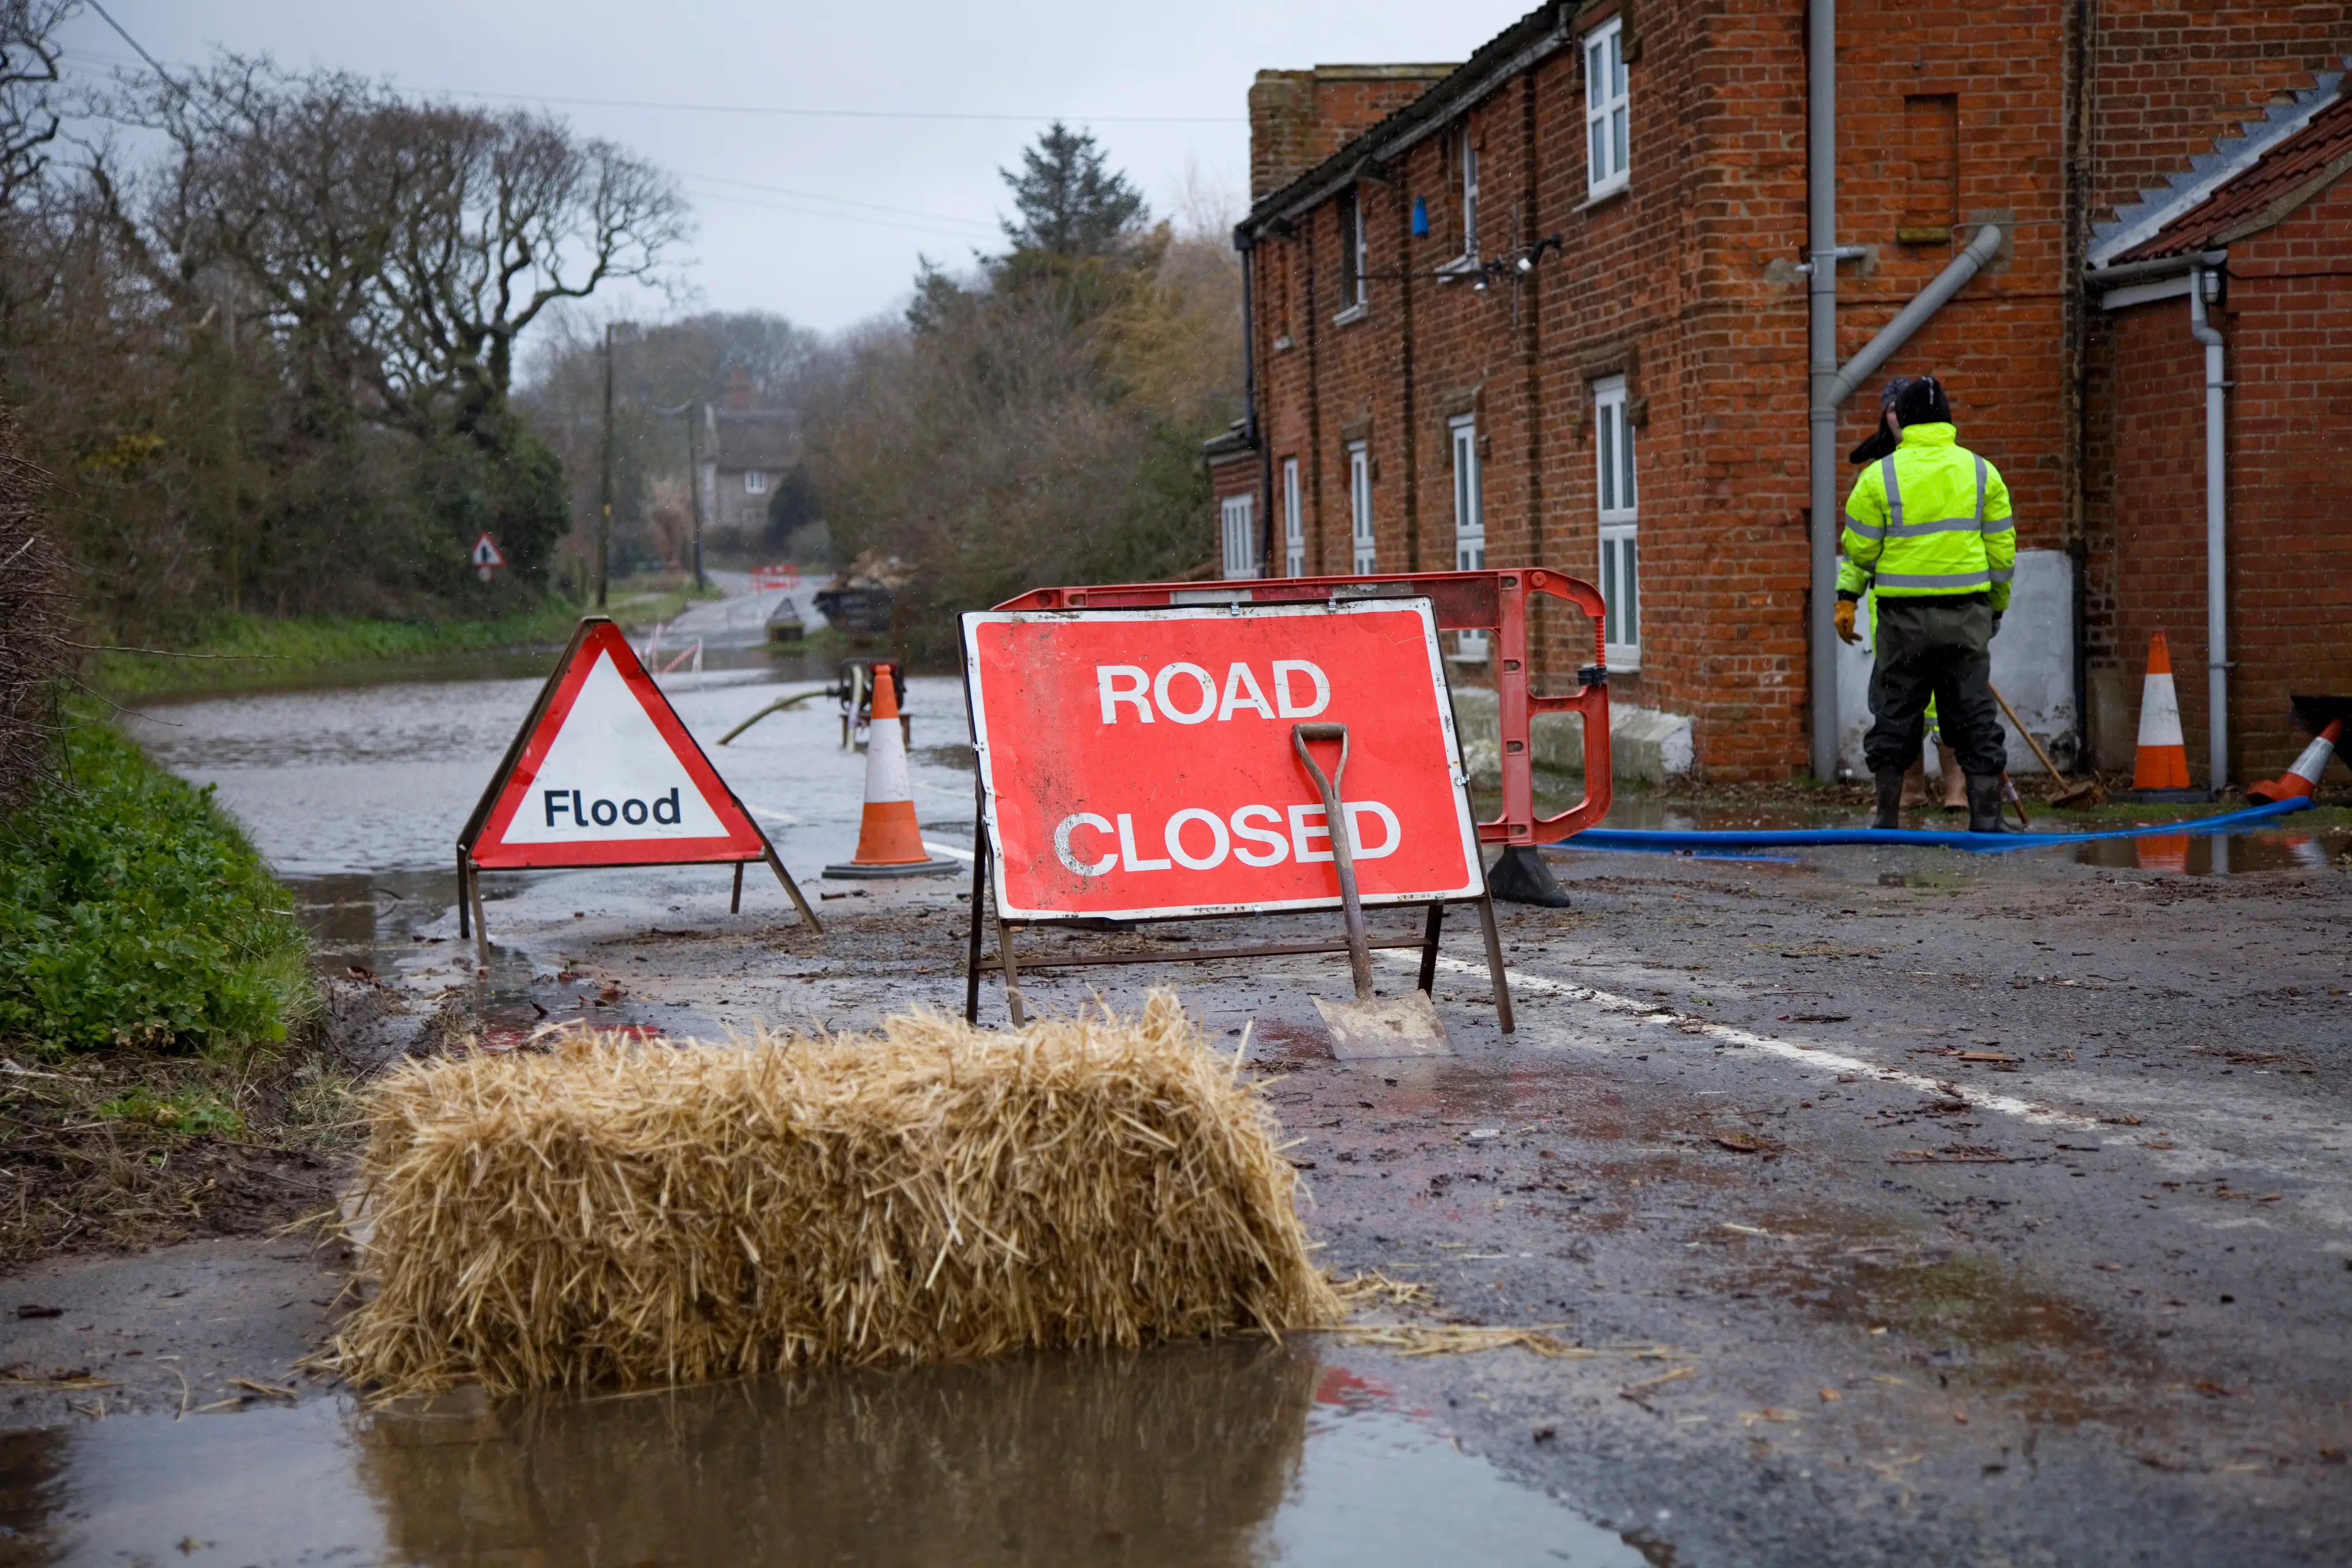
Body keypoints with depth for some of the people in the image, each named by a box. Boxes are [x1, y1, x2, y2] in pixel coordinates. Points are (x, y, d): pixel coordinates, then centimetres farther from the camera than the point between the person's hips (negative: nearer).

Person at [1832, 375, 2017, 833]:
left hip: (1902, 616, -1)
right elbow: (2002, 552, 8)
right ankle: (1985, 818, 5)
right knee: (1975, 717, 6)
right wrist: (1996, 608, 19)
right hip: (1966, 615, 1)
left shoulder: (1879, 476, -3)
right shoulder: (1981, 472, 5)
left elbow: (1860, 550, 0)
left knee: (1894, 716, 8)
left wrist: (1847, 598, 14)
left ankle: (1888, 819, 10)